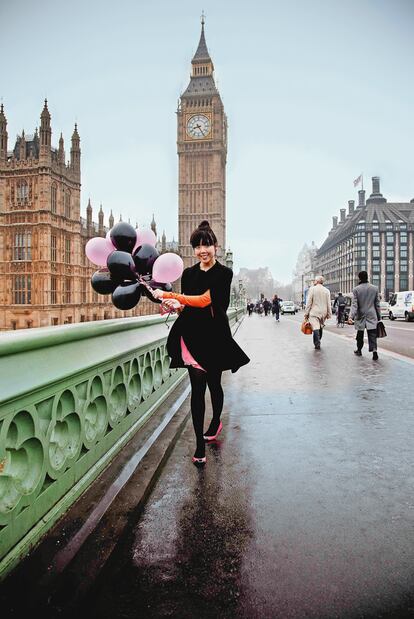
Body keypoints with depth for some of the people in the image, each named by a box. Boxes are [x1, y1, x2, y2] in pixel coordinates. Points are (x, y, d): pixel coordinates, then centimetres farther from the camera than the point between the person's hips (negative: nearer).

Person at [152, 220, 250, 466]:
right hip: (192, 335, 2)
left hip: (215, 335, -2)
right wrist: (178, 305, -14)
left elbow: (205, 300, -17)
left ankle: (216, 422, 42)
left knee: (214, 383, 13)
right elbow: (186, 306, 10)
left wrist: (169, 295, -17)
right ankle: (200, 445, 1)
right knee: (198, 387, -4)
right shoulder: (189, 273, 10)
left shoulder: (224, 273, -5)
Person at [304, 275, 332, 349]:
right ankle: (318, 342, 22)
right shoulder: (326, 290, 7)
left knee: (316, 328, -9)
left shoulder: (312, 289, -5)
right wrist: (329, 314, 11)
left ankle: (317, 344, -17)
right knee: (320, 328, 15)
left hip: (314, 312, -5)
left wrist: (306, 313, -3)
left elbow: (308, 302, -7)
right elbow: (328, 304, 6)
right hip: (323, 312, 5)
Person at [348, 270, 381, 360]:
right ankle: (374, 350, -20)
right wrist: (379, 316, 11)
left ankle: (359, 350, 30)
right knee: (372, 335, -2)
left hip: (360, 316, -1)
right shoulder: (375, 288, 0)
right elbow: (377, 304, 4)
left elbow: (354, 305, -15)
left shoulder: (356, 289, -8)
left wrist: (351, 316, -19)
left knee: (360, 334, 15)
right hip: (372, 316, 1)